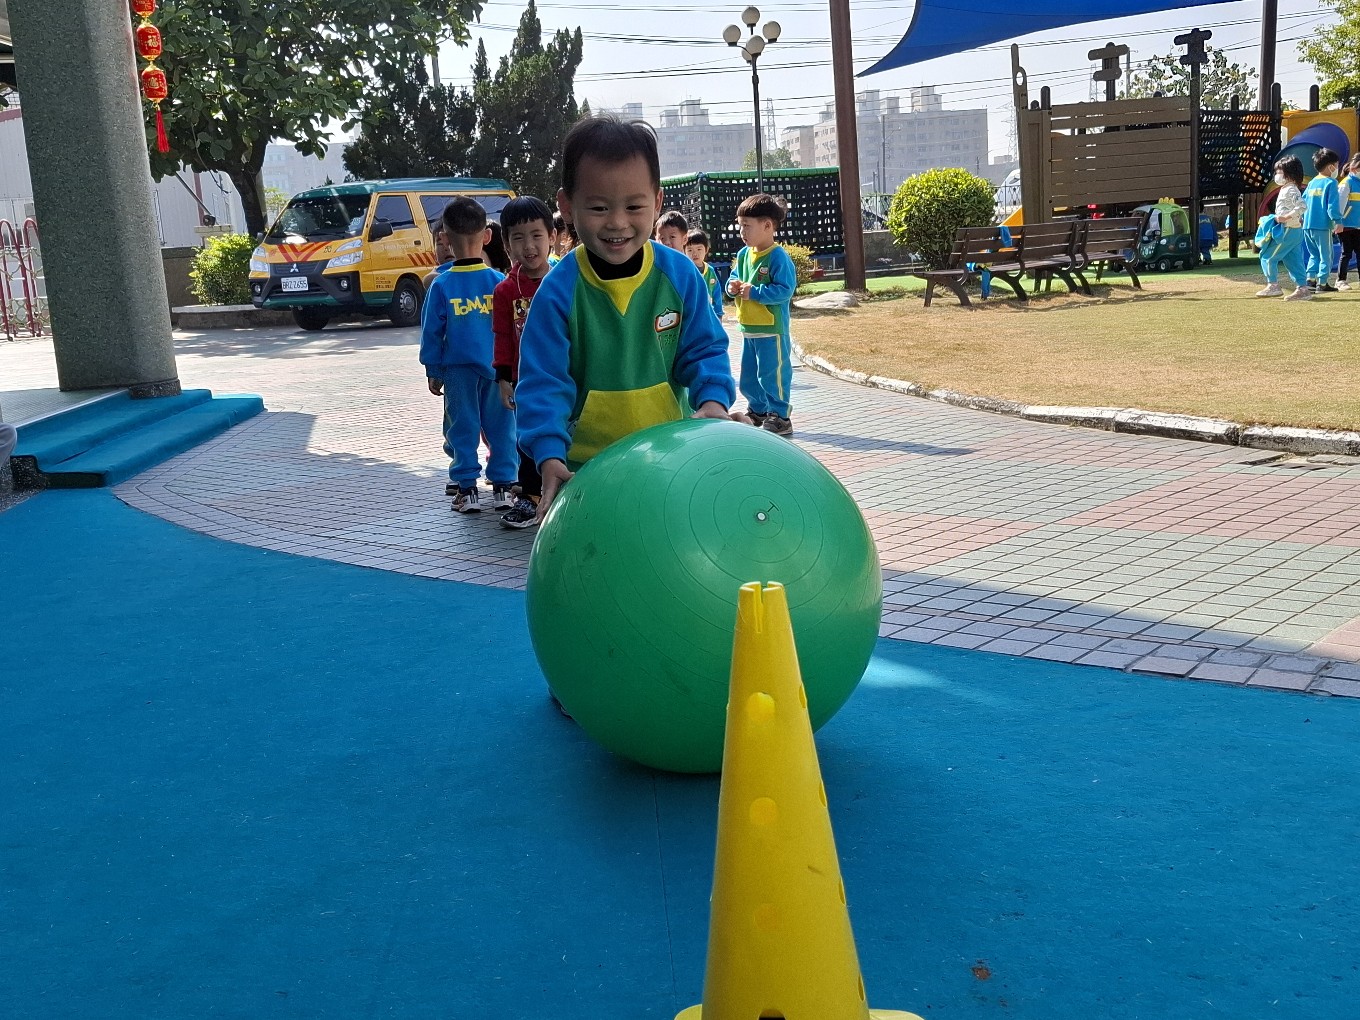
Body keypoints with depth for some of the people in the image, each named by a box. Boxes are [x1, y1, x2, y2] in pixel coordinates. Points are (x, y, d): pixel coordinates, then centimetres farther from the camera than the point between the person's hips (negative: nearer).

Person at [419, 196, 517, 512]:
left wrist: (433, 371, 8)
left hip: (458, 369, -1)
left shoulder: (441, 285, -6)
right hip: (497, 367, 1)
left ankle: (466, 487, 10)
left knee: (462, 428, 8)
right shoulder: (499, 282, -3)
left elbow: (431, 332, -1)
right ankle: (502, 485, 13)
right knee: (500, 427, 9)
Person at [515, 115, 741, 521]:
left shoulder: (680, 274, -5)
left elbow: (704, 349, 4)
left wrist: (713, 400, -16)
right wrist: (550, 456, -24)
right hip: (586, 467, -2)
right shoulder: (558, 291, -12)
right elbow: (543, 382, -12)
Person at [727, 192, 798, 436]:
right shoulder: (743, 254, 8)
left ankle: (780, 416, 5)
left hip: (771, 329, -8)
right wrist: (732, 286, -4)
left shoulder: (778, 257, -15)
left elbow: (784, 290, -22)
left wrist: (754, 292, -21)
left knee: (772, 373, -4)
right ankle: (757, 411, 33)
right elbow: (734, 278, 20)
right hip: (748, 328, 8)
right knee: (748, 376, 17)